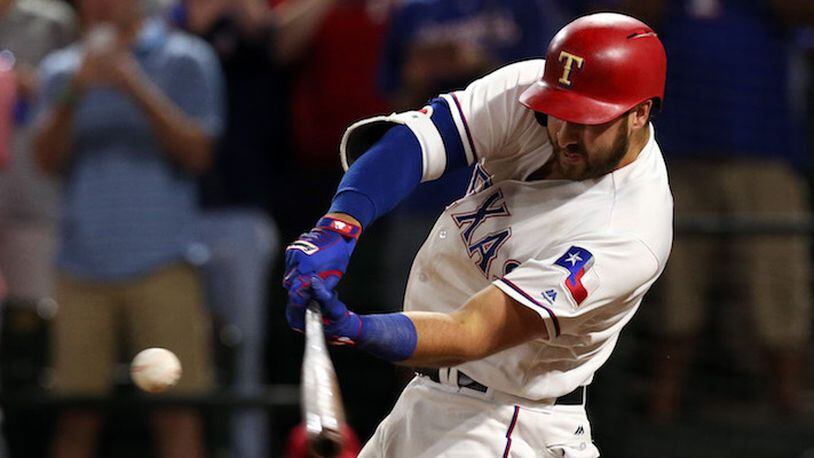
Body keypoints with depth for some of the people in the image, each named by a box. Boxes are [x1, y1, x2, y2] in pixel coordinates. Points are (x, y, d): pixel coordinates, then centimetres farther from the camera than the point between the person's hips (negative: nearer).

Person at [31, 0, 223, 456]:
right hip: (83, 263, 3)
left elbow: (198, 153, -4)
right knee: (74, 420, 1)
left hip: (162, 261, -3)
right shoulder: (62, 69, 14)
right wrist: (74, 93, -13)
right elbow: (48, 158, 3)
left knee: (179, 418, -8)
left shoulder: (186, 60, 6)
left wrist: (136, 88, -15)